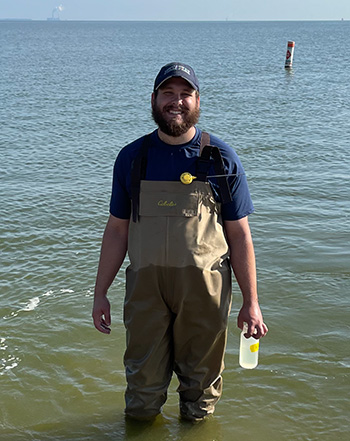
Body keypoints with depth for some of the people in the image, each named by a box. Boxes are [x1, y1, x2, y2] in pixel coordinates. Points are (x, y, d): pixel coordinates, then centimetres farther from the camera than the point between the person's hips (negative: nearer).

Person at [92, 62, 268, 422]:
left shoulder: (221, 159, -2)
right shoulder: (132, 158, 3)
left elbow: (239, 234, 0)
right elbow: (117, 230, 8)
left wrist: (251, 302, -1)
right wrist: (100, 294, 6)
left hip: (205, 290, -1)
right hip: (146, 287, 1)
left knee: (201, 378, 15)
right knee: (143, 385, 12)